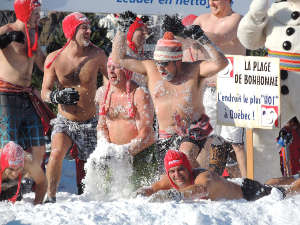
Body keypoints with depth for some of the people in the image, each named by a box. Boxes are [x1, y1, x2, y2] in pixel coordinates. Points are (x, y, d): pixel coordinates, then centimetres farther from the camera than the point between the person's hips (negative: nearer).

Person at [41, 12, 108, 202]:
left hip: (89, 123, 1)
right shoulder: (54, 58, -8)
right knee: (57, 153, -26)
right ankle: (51, 197, -17)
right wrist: (57, 97, -28)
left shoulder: (96, 55, -7)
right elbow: (45, 92, -7)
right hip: (65, 121, -1)